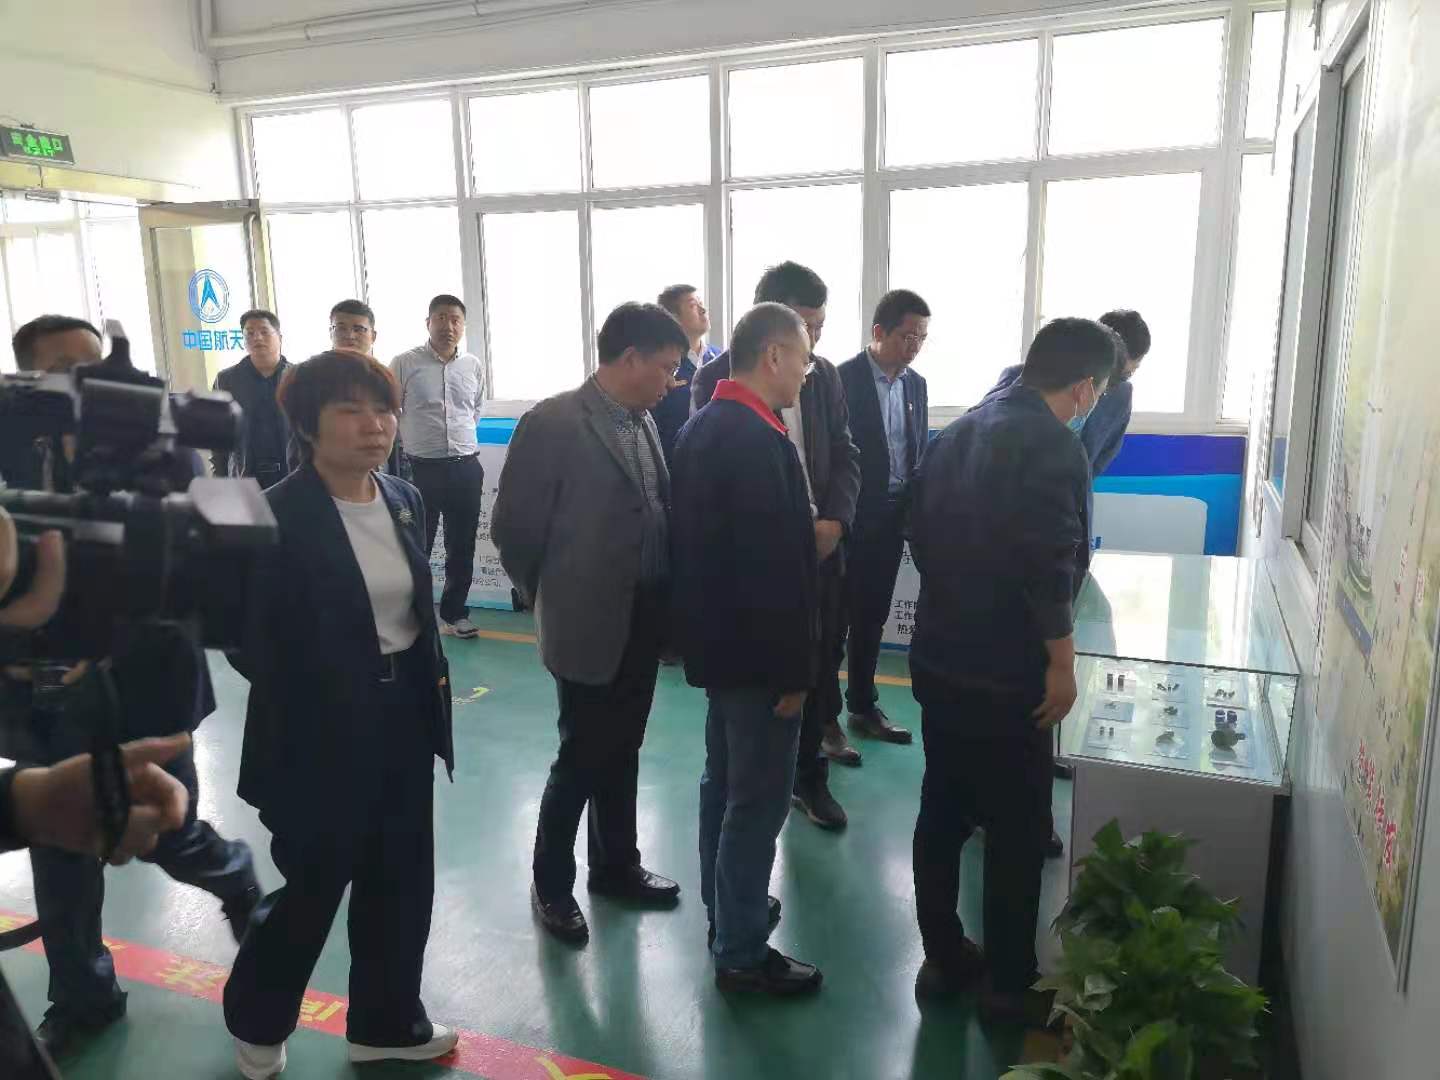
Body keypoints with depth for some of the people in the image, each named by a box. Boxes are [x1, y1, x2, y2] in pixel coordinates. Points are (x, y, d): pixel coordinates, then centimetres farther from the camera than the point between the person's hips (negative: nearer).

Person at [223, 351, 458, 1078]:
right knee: (313, 886, 11)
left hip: (403, 720, 6)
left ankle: (387, 1021, 39)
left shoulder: (404, 501, 3)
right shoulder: (277, 516, -17)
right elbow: (249, 640, -14)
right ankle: (256, 1020, 41)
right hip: (321, 732, -6)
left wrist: (431, 683, 6)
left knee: (401, 882, 17)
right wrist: (319, 697, -12)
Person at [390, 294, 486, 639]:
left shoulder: (474, 366, 5)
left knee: (462, 547, 11)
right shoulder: (404, 364, -6)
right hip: (421, 468, -3)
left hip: (466, 468, 3)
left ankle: (453, 613, 26)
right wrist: (414, 442, 9)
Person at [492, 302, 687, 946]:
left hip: (642, 622, 6)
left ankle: (615, 864, 37)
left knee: (620, 753, 19)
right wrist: (549, 599, 0)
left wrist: (662, 601, 6)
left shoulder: (643, 423, 5)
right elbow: (513, 528, -12)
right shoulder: (552, 423, -16)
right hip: (589, 624, -6)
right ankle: (551, 884, 27)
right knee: (582, 759, 7)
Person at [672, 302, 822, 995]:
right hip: (755, 650, -10)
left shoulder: (702, 425, 8)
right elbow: (776, 566, -24)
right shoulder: (759, 440, -22)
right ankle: (741, 953, 15)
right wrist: (793, 669, -19)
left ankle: (726, 911, 37)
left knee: (724, 783, 21)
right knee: (758, 800, 2)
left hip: (717, 638, 10)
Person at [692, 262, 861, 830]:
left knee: (818, 666, 10)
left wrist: (834, 521, -8)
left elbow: (845, 454, 10)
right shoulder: (717, 377, -8)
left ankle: (810, 776, 28)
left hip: (820, 545, 4)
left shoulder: (824, 374, 7)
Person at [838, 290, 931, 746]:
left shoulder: (916, 384, 9)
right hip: (853, 518, -6)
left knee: (872, 618, 15)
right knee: (836, 617, 2)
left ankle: (863, 706, 26)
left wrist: (916, 510, 6)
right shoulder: (843, 379, -11)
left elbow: (919, 452, 14)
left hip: (893, 518, 6)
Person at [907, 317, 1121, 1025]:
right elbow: (1049, 567, -24)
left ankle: (943, 958, 29)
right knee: (1017, 831, 7)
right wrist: (1062, 662, -15)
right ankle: (1010, 985, 21)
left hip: (938, 658, 8)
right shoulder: (1054, 447, -16)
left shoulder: (960, 431, 9)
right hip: (1006, 675, -8)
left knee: (942, 811, 16)